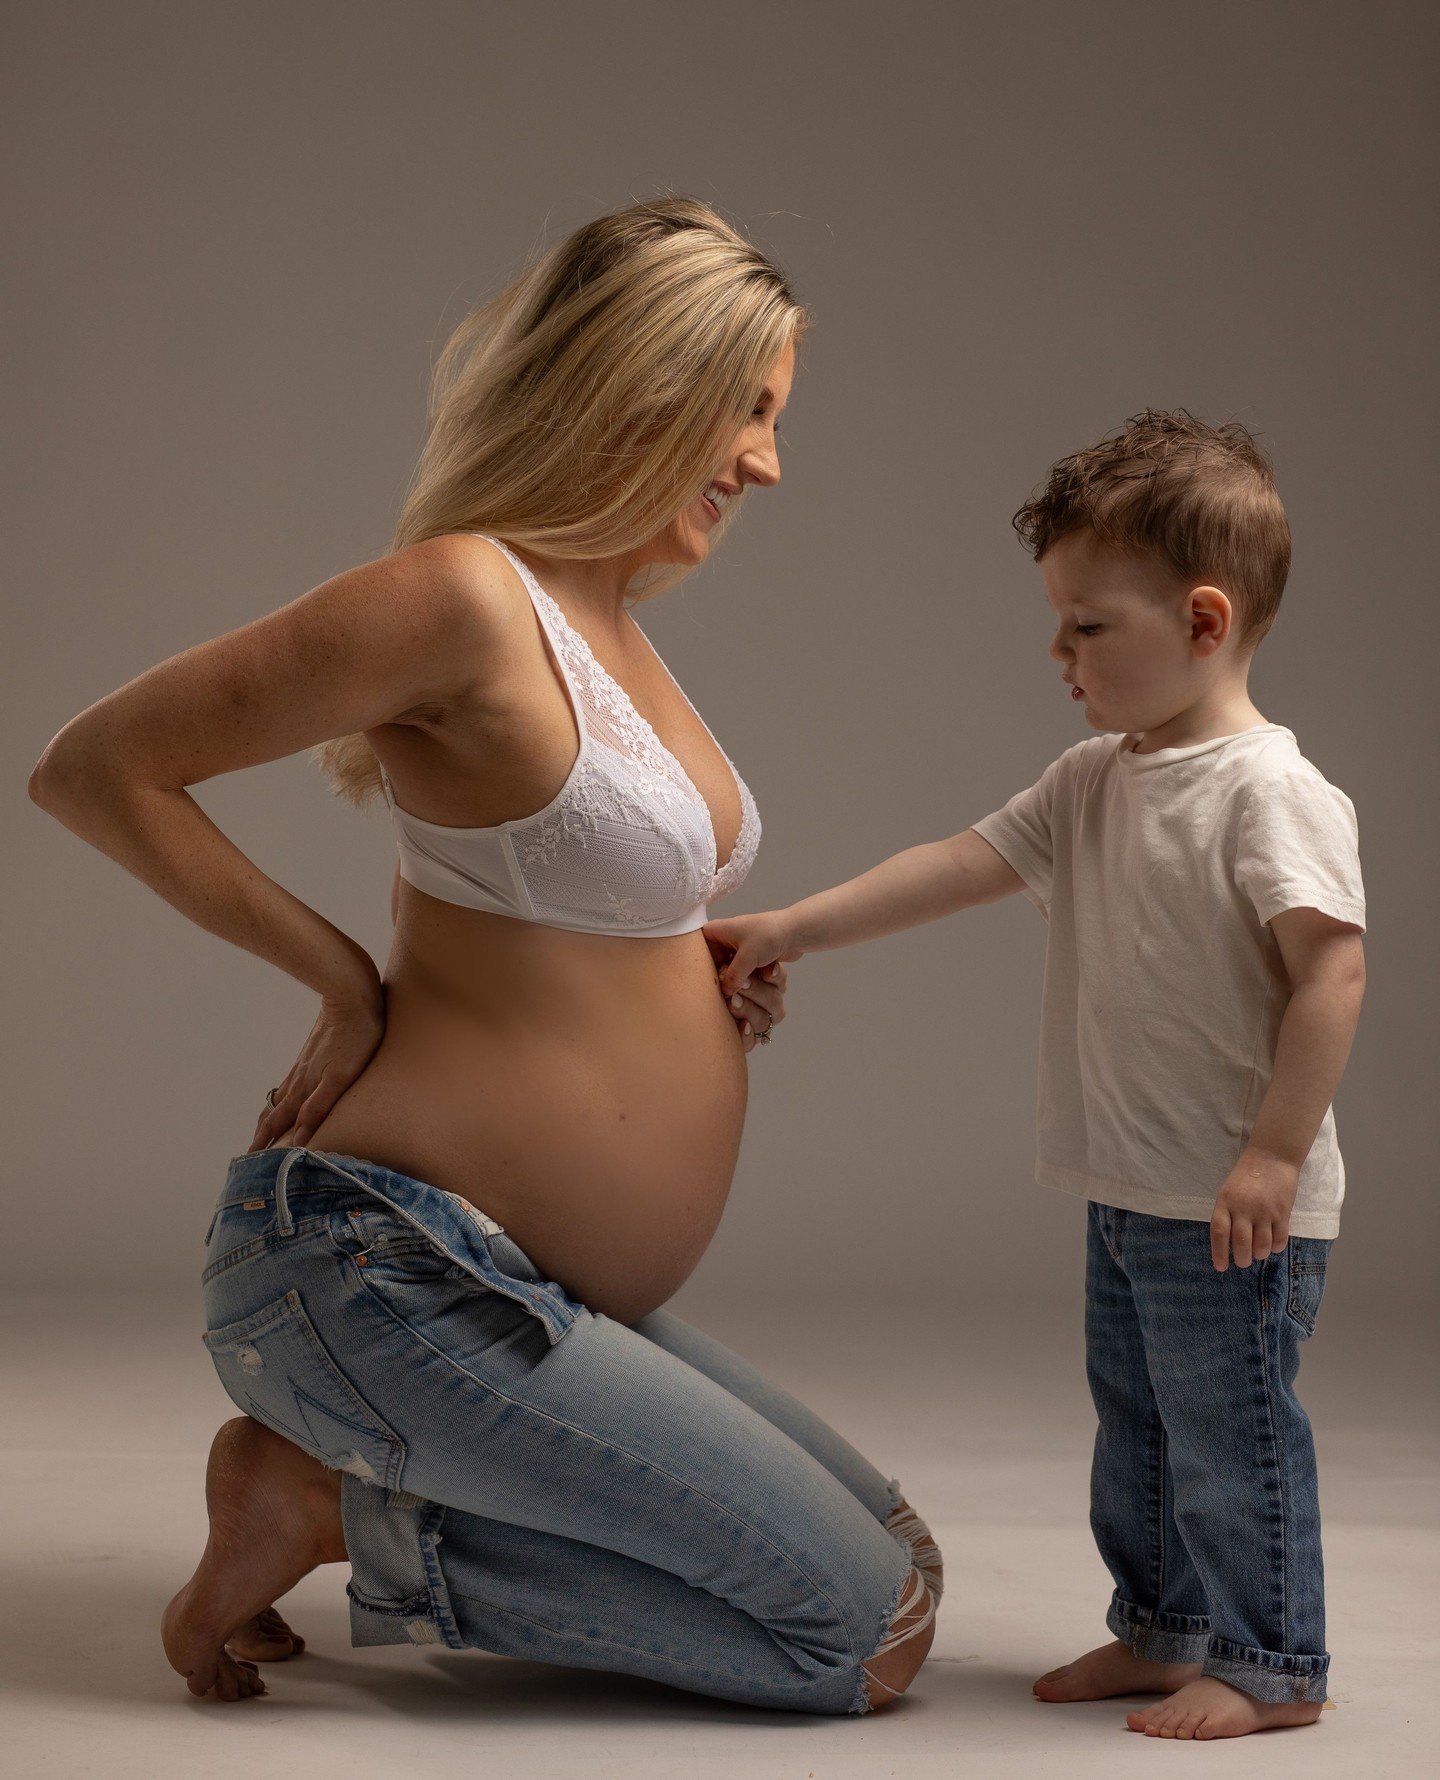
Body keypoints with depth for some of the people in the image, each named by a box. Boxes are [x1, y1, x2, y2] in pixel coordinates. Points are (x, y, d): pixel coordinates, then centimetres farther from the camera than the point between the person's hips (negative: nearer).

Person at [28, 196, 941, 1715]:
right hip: (383, 1264, -10)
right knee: (873, 1635, -8)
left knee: (891, 1548, 15)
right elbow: (93, 768, -12)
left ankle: (338, 1488, 10)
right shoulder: (466, 594, -16)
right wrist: (342, 977, -10)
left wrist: (717, 976, 9)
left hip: (543, 1292, 10)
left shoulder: (607, 622, 13)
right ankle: (333, 1506, -3)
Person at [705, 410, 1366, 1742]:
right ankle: (1162, 1633, 34)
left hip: (1238, 1214, -9)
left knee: (1231, 1431, 0)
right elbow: (962, 866, 7)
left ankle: (1273, 1666, 15)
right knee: (1137, 1422, 19)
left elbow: (1331, 968, -22)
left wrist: (1277, 1148, -24)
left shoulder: (1268, 793, -18)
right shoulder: (1093, 784, 8)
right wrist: (793, 928, 2)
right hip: (1130, 1199, 9)